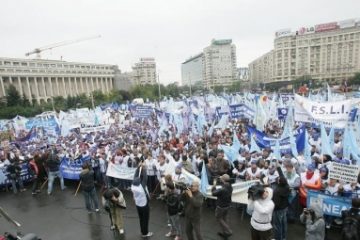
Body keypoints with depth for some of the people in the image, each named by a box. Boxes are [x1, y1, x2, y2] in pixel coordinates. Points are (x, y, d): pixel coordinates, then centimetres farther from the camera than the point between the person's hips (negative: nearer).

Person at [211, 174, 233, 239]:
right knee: (224, 218, 24)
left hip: (221, 206, -8)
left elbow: (214, 193, -23)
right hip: (227, 205, 8)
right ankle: (224, 232, 37)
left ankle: (228, 231, 16)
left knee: (219, 218, 15)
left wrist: (214, 186, -4)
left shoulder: (222, 189, -35)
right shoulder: (230, 187, -10)